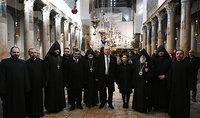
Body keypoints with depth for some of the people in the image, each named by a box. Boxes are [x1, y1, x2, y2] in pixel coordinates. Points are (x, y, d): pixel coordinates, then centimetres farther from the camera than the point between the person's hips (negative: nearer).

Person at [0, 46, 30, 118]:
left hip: (21, 90, 2)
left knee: (21, 109, 12)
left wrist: (27, 88, 0)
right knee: (10, 109, 10)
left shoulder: (23, 62, 7)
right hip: (9, 91, -2)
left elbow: (26, 76, 5)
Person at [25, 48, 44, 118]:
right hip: (29, 85, -2)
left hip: (38, 85, 2)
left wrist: (43, 83, -1)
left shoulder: (40, 62, 2)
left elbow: (43, 73, 2)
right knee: (30, 101, 8)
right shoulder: (26, 63, -3)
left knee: (38, 99, 13)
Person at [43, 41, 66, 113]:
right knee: (52, 93, 4)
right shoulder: (48, 58, -7)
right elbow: (46, 70, -10)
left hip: (60, 79, 5)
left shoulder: (61, 58, 8)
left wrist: (63, 79, 7)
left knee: (60, 93, 12)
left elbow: (63, 69, 9)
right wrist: (46, 80, -13)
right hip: (52, 80, -5)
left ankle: (59, 106, 27)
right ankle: (51, 108, 19)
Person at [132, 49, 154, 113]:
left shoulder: (149, 63, -2)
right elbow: (134, 72, 8)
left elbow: (152, 72, -2)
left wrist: (147, 71, -23)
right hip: (138, 82, 3)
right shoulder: (137, 63, 8)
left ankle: (146, 108, 15)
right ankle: (137, 107, 24)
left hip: (146, 83, -3)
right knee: (138, 95, 9)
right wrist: (134, 82, 4)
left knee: (145, 95, 1)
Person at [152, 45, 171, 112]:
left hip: (165, 79, -1)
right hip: (156, 79, 1)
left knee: (164, 92, 2)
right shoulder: (155, 59, 3)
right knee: (156, 92, 3)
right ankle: (156, 106, 15)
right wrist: (157, 75, -8)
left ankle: (164, 107, 14)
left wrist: (165, 75, -9)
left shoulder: (168, 59, 1)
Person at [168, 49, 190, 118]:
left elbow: (188, 77, -5)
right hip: (174, 87, 2)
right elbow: (170, 76, 4)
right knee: (174, 102, 11)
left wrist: (188, 87, -10)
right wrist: (169, 86, 1)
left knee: (183, 102, 5)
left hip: (183, 87, -2)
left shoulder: (186, 64, -3)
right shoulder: (173, 64, 3)